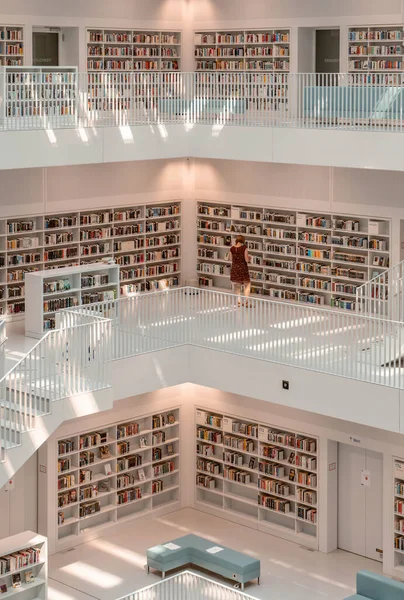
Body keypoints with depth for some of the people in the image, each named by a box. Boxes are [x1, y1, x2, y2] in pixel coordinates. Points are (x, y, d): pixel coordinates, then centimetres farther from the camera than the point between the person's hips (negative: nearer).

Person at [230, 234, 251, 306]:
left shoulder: (232, 249, -2)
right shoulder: (244, 248, -14)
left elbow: (232, 259, 6)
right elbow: (246, 260, -13)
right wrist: (249, 257, 9)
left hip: (234, 268, 4)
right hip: (243, 268, -4)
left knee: (237, 286, 13)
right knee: (247, 285, 8)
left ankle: (239, 301, 11)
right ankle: (246, 302, 0)